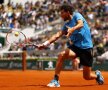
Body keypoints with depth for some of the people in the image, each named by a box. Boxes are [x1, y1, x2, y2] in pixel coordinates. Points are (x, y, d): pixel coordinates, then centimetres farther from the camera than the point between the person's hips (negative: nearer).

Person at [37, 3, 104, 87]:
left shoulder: (77, 15, -5)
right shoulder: (67, 24, 12)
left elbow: (81, 24, -26)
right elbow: (57, 35, 7)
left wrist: (72, 29, -47)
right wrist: (45, 44, -5)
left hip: (86, 47, -5)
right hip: (75, 46, 5)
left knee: (87, 77, 0)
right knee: (61, 55, -28)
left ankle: (97, 75, 37)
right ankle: (55, 81, -22)